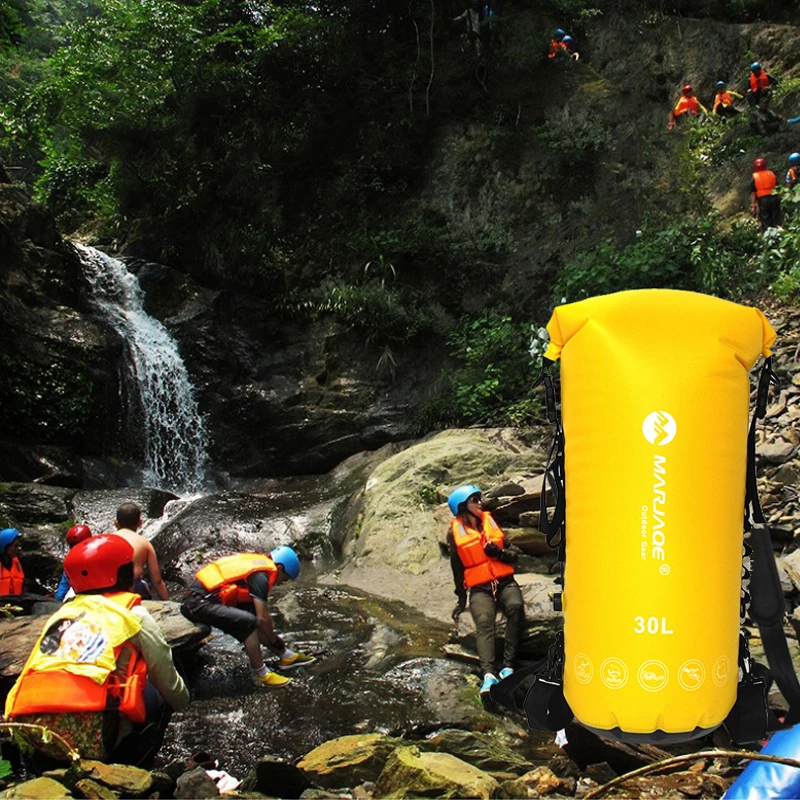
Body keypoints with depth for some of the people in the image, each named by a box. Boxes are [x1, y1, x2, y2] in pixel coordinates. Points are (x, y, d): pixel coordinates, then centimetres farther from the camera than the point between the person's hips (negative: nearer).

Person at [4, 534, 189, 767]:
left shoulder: (62, 613, 22)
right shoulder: (133, 616, 8)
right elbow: (169, 684, 14)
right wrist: (182, 700, 37)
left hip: (29, 734, 6)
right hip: (87, 736, -6)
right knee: (158, 697, 18)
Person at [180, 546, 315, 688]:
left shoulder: (257, 563, 14)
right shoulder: (260, 575, -13)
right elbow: (263, 618, -13)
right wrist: (274, 640, 4)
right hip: (199, 603, -10)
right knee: (249, 622, -20)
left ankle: (286, 655, 20)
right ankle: (261, 675, -7)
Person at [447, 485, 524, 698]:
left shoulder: (491, 522, 11)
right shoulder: (455, 533, 5)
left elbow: (514, 555, 13)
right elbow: (457, 568, 14)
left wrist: (499, 552, -8)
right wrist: (461, 599, 15)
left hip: (505, 582, 2)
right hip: (480, 589, -2)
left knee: (516, 607, -31)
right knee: (484, 621, -31)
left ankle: (508, 667, -35)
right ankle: (489, 675, -48)